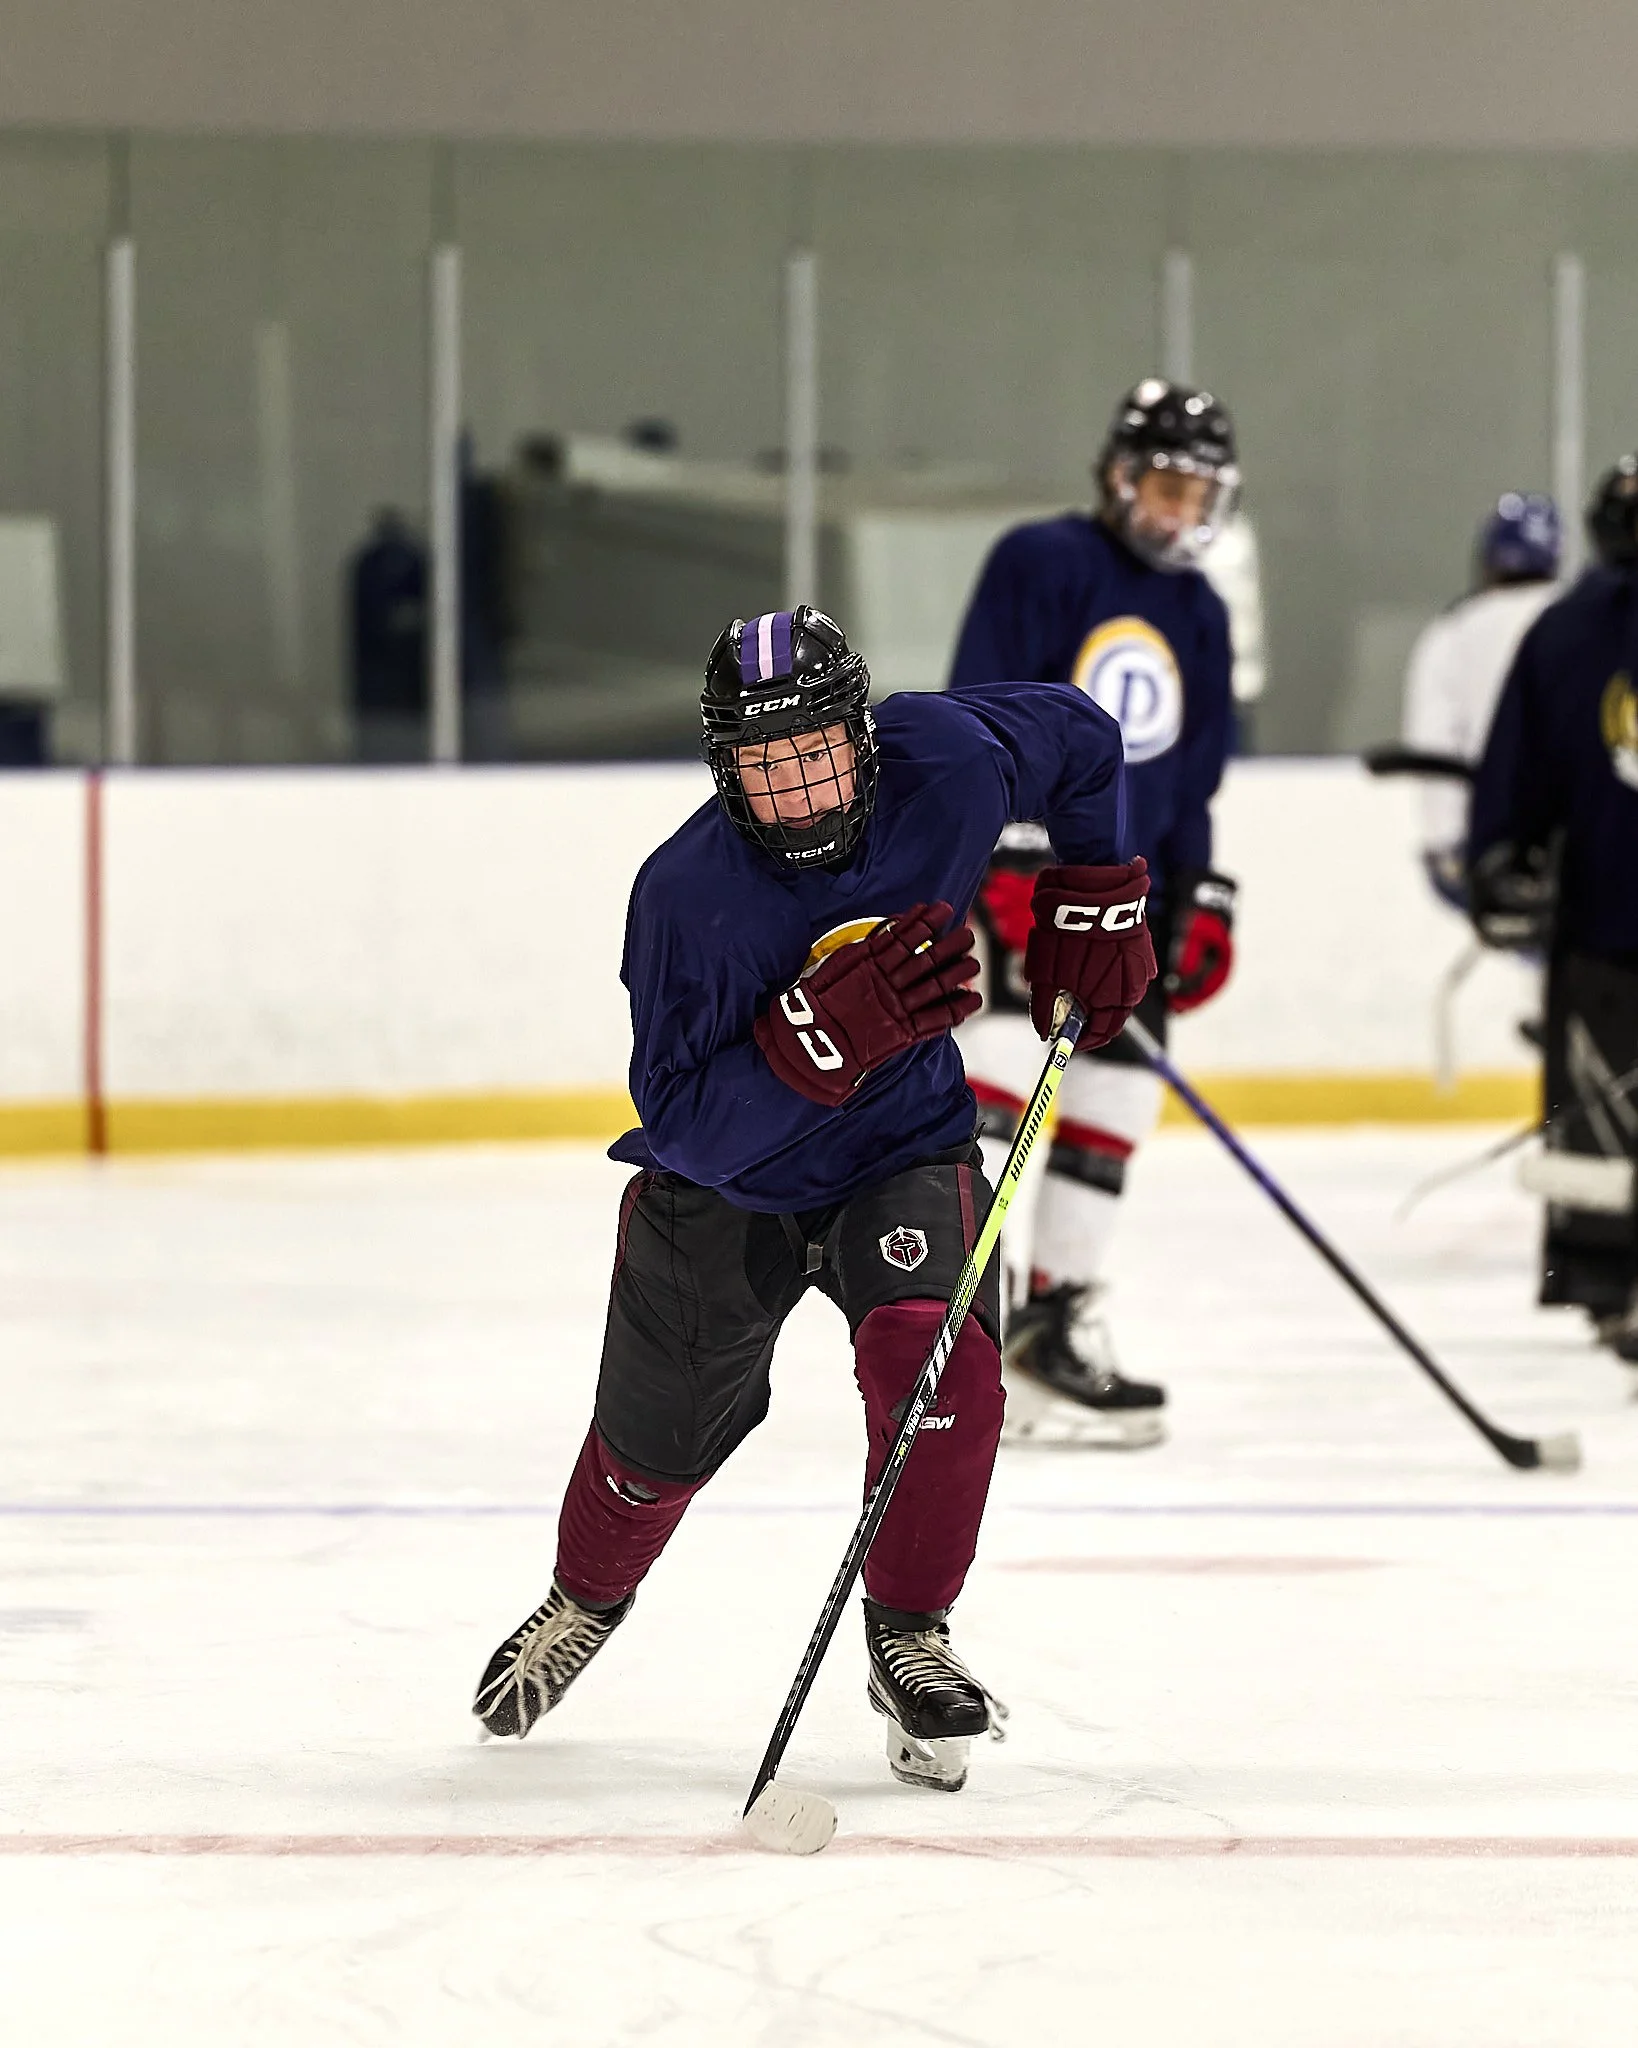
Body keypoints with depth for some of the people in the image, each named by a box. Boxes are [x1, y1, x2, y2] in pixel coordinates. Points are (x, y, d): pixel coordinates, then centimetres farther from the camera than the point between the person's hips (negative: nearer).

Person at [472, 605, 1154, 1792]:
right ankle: (586, 1603, 49)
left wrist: (1097, 901, 0)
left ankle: (908, 1639, -6)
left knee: (936, 1359, -27)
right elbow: (683, 1125, -32)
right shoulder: (688, 893, -31)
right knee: (658, 1438, 14)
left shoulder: (949, 763, -21)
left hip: (905, 1151, 1)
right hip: (724, 1182, -1)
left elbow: (1083, 742, 2)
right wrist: (825, 1030, -44)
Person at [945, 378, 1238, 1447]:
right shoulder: (1042, 564, -6)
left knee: (1119, 1097, 6)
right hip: (1009, 863, -7)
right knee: (998, 1048, -23)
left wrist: (1201, 902, 14)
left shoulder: (1199, 615, 16)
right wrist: (1012, 863, -22)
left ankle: (1058, 1329, 16)